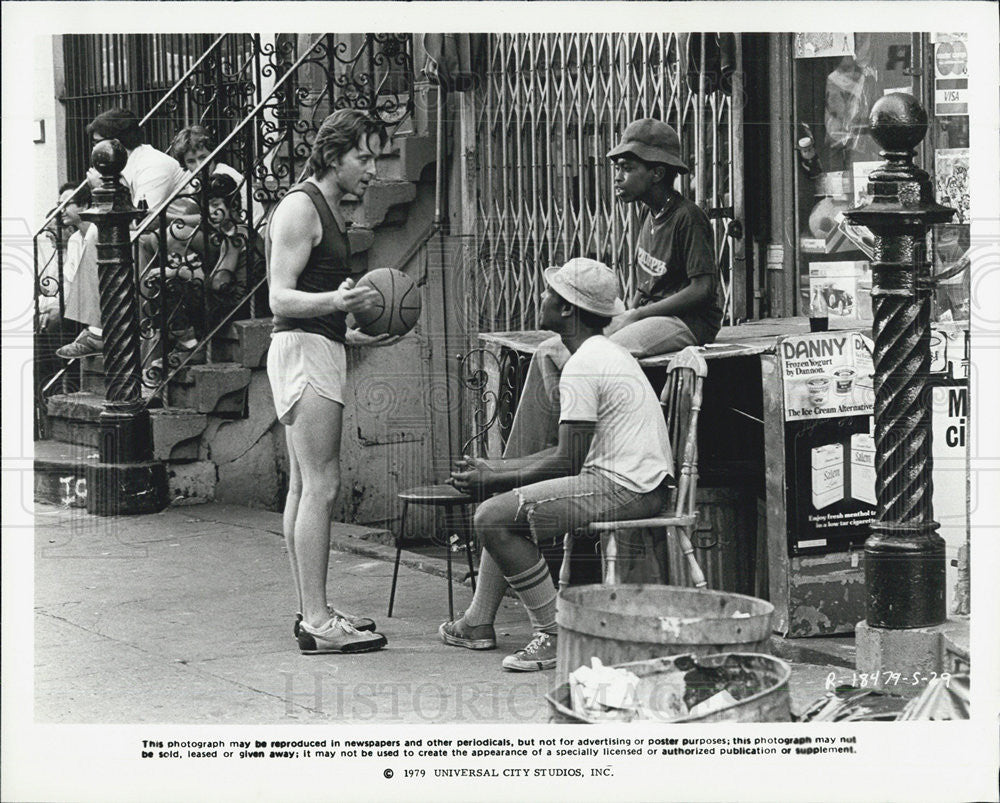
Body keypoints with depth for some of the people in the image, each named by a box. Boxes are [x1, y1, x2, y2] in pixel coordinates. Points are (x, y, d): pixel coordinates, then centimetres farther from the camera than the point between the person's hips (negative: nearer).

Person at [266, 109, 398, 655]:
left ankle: (312, 612, 13)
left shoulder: (328, 210, 20)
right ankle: (318, 623, -13)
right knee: (320, 486, -12)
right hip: (304, 349, -10)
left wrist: (354, 334, 23)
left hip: (317, 349, 10)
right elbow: (280, 299, -18)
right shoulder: (300, 207, -11)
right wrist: (337, 302, -33)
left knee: (304, 487, 10)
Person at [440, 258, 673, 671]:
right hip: (642, 484, 11)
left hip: (624, 490, -11)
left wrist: (493, 478, -6)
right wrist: (493, 469, 17)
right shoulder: (607, 353, 18)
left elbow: (567, 463, -17)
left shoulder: (582, 368, -16)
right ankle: (478, 623, 27)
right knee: (504, 508, 23)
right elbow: (570, 453, 19)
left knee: (493, 517, -16)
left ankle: (555, 636, -14)